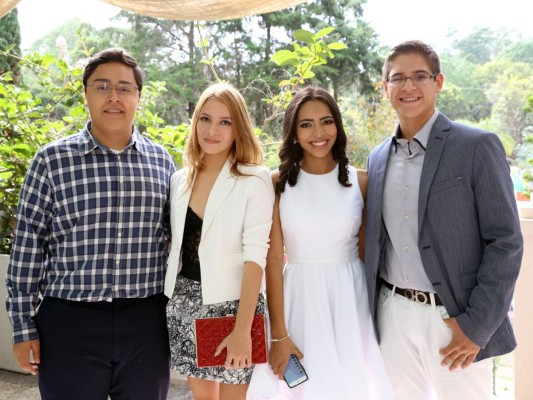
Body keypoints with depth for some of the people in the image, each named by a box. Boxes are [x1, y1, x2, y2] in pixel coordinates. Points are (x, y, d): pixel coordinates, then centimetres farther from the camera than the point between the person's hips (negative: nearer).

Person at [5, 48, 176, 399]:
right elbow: (28, 245, -1)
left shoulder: (161, 161, 5)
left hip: (146, 322, 3)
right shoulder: (52, 160, -3)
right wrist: (24, 326, -1)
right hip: (69, 322, -2)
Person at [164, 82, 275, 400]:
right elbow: (173, 245, 12)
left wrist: (242, 328, -20)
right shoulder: (180, 179, 5)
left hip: (231, 302, -5)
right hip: (185, 302, 5)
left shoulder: (255, 180, -10)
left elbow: (255, 256, -15)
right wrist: (165, 303, 9)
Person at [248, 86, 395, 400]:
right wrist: (279, 334, -10)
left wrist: (376, 313, 4)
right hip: (298, 301, 0)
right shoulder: (278, 183, -4)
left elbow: (367, 253, 4)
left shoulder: (361, 182, -1)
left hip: (349, 301, 1)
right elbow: (273, 258, -7)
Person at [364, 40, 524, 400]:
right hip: (392, 315, 4)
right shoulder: (378, 157, 8)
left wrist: (476, 326, -14)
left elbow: (506, 242, -10)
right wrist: (371, 312, 8)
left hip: (454, 319, -4)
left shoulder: (477, 146, -8)